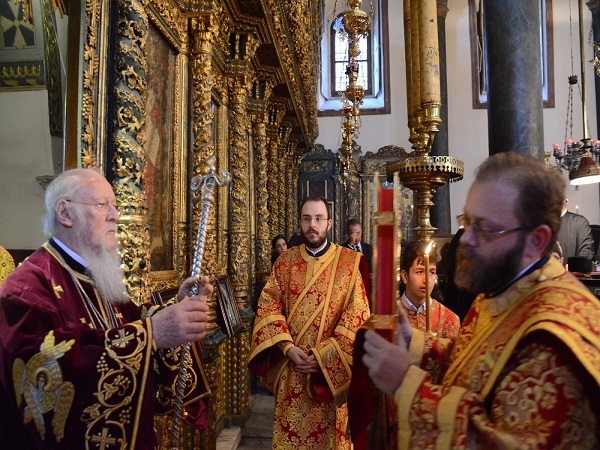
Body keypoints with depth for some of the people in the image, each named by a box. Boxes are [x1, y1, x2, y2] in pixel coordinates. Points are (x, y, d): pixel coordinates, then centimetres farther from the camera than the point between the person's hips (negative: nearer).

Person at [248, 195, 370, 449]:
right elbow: (268, 307, -1)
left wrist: (323, 356, -14)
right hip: (291, 370, 2)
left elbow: (357, 317, -9)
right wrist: (287, 348, -14)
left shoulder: (350, 262, -5)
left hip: (331, 369, -2)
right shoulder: (285, 262, 4)